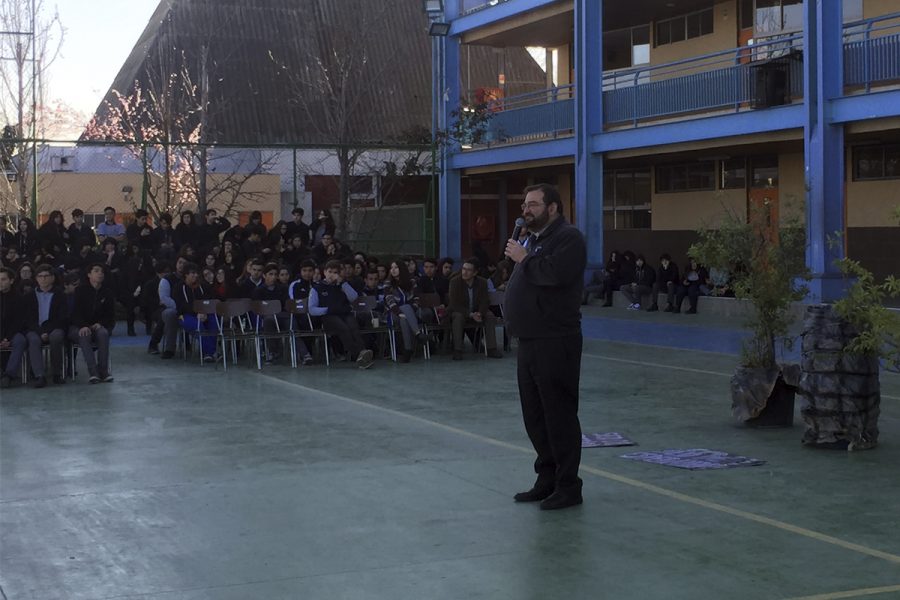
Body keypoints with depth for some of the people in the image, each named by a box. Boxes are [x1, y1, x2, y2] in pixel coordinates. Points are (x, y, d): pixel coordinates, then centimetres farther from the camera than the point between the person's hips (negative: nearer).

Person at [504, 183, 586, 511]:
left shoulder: (568, 238, -9)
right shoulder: (533, 240, 21)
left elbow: (556, 273, -27)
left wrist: (524, 259, -15)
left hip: (556, 344, -10)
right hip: (530, 342, 10)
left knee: (559, 415, -5)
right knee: (535, 415, 14)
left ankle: (568, 486, 1)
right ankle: (547, 479, 24)